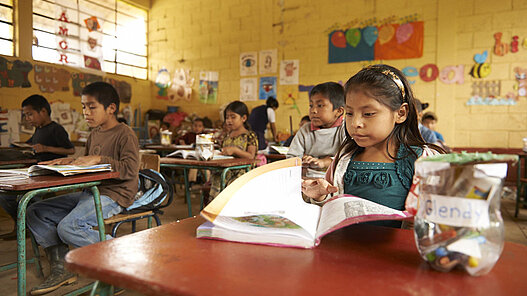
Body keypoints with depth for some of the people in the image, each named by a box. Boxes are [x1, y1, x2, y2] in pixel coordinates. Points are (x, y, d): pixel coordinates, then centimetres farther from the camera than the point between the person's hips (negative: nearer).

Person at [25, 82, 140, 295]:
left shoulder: (125, 134, -11)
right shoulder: (94, 134, 16)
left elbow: (130, 169, -23)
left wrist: (99, 159, -26)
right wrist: (70, 162, 7)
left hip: (113, 195, -9)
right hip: (90, 192, 9)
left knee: (68, 227, -28)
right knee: (35, 212, 3)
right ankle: (60, 269, 5)